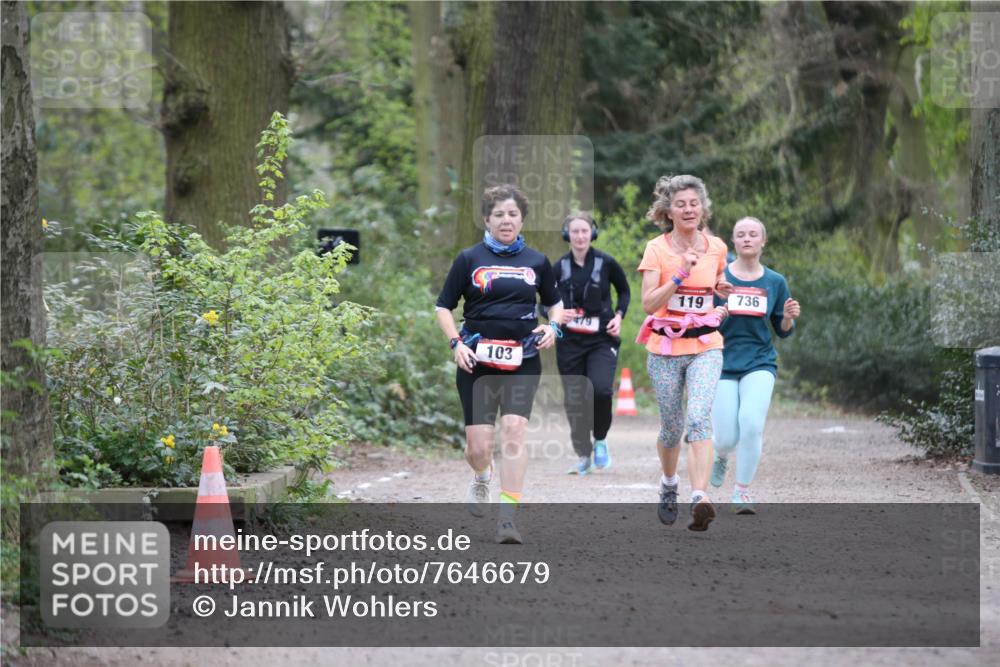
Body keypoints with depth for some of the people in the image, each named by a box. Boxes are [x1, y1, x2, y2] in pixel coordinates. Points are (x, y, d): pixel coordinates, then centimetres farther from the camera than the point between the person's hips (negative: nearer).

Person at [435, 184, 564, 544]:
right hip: (477, 361, -1)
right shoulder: (469, 259, 4)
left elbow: (555, 302, 22)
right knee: (478, 447, -2)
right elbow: (444, 307, 7)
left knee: (513, 429, -19)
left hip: (522, 361, 1)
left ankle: (507, 517, -19)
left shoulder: (537, 261, 9)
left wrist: (553, 326, 2)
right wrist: (457, 343, -8)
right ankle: (481, 478, 36)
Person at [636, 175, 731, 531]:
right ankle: (668, 485, 38)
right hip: (665, 348, -1)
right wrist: (680, 275, -25)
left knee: (699, 417, -20)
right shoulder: (657, 249, -6)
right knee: (672, 427, 8)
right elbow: (649, 303, -16)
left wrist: (721, 293, 4)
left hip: (706, 347, 1)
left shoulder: (716, 247, 4)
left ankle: (700, 498, -31)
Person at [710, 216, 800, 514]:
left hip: (759, 363, 1)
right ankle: (721, 456, 35)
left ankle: (742, 492, -4)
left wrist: (789, 317, -10)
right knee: (727, 438, -6)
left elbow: (782, 331, 12)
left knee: (751, 423, -21)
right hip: (723, 363, -1)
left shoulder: (775, 282, 5)